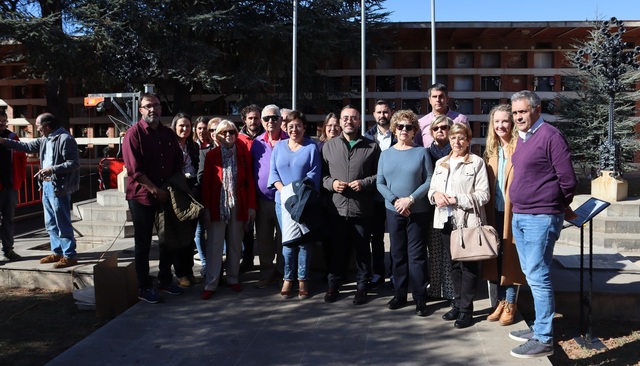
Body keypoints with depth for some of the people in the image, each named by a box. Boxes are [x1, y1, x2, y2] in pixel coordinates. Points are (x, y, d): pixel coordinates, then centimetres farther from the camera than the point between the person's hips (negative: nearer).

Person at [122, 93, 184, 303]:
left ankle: (165, 280, 28)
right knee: (143, 244, 4)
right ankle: (144, 288, 14)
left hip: (167, 196, 6)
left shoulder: (168, 134, 9)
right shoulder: (134, 133, -9)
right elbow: (134, 169, -16)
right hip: (141, 197, -5)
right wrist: (155, 190, -18)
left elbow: (178, 163, 13)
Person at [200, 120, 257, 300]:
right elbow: (206, 182, 0)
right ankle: (210, 284, 4)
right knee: (214, 245, -1)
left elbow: (250, 181, 3)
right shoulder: (211, 155, 1)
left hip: (238, 205, 1)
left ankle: (233, 279, 22)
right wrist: (206, 208, -6)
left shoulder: (244, 154, 4)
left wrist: (251, 206, -2)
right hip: (217, 205, -1)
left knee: (235, 244, 9)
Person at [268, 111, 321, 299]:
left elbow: (314, 175, -6)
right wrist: (283, 189, -11)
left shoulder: (311, 147, 1)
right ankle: (288, 279, 13)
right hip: (283, 201, 2)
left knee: (303, 241, 2)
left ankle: (302, 280, 11)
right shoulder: (279, 146, 11)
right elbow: (273, 172, 6)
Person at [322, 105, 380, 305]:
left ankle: (362, 286, 23)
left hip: (362, 209, -1)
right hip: (336, 208, 1)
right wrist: (331, 183, -8)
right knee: (337, 248, 10)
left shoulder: (372, 146, 3)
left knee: (362, 249, 9)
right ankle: (333, 284, 25)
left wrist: (364, 183, -12)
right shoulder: (329, 146, 9)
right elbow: (321, 174, 10)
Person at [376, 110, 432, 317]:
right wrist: (395, 200, -12)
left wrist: (411, 199, -15)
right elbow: (380, 183, 3)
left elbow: (429, 181, -6)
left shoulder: (421, 152, -2)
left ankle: (420, 299, 7)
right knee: (398, 255, 10)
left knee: (417, 255, -1)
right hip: (394, 211, 3)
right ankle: (399, 295, 20)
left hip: (418, 211, -3)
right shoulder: (386, 154, 7)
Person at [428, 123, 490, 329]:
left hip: (468, 221, -5)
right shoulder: (441, 163, 15)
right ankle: (458, 304, 24)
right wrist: (436, 194, -7)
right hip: (447, 220, 6)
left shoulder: (476, 162, -3)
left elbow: (483, 195, -9)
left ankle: (466, 310, 6)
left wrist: (456, 200, -17)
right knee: (454, 264, 13)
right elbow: (431, 189, 16)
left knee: (468, 265, -1)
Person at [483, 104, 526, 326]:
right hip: (494, 212, 5)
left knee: (511, 257, 2)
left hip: (514, 211, -5)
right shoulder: (490, 151, 12)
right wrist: (486, 213, 6)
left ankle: (510, 304, 15)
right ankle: (501, 301, 23)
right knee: (496, 257, 10)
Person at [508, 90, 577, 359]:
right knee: (531, 276, 16)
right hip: (519, 217, 9)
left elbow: (568, 180, -11)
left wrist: (561, 207, 3)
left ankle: (544, 340, 3)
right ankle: (539, 327, 28)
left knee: (538, 278, -5)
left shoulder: (550, 136, -12)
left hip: (540, 218, -9)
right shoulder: (522, 138, 13)